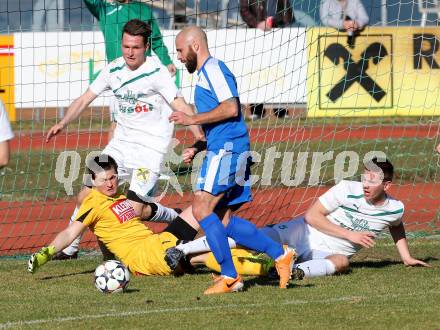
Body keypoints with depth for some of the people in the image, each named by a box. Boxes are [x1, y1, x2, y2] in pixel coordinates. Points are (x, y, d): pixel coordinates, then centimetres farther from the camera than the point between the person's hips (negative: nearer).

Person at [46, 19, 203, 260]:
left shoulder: (156, 73, -14)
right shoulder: (114, 70, 2)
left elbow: (180, 107, -19)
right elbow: (85, 99, 9)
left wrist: (201, 137, -31)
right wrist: (63, 123, -5)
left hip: (151, 147, -6)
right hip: (121, 142, 6)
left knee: (134, 210, -16)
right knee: (86, 195, 1)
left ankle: (175, 218, 12)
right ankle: (70, 248, 17)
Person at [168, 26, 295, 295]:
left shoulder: (213, 68, -6)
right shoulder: (206, 73, 26)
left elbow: (231, 108, -19)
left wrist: (192, 119, -15)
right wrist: (197, 148, 20)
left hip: (226, 150, -10)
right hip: (223, 150, 10)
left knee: (202, 209, -14)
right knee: (224, 219, 8)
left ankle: (230, 276, -14)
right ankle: (281, 254, 7)